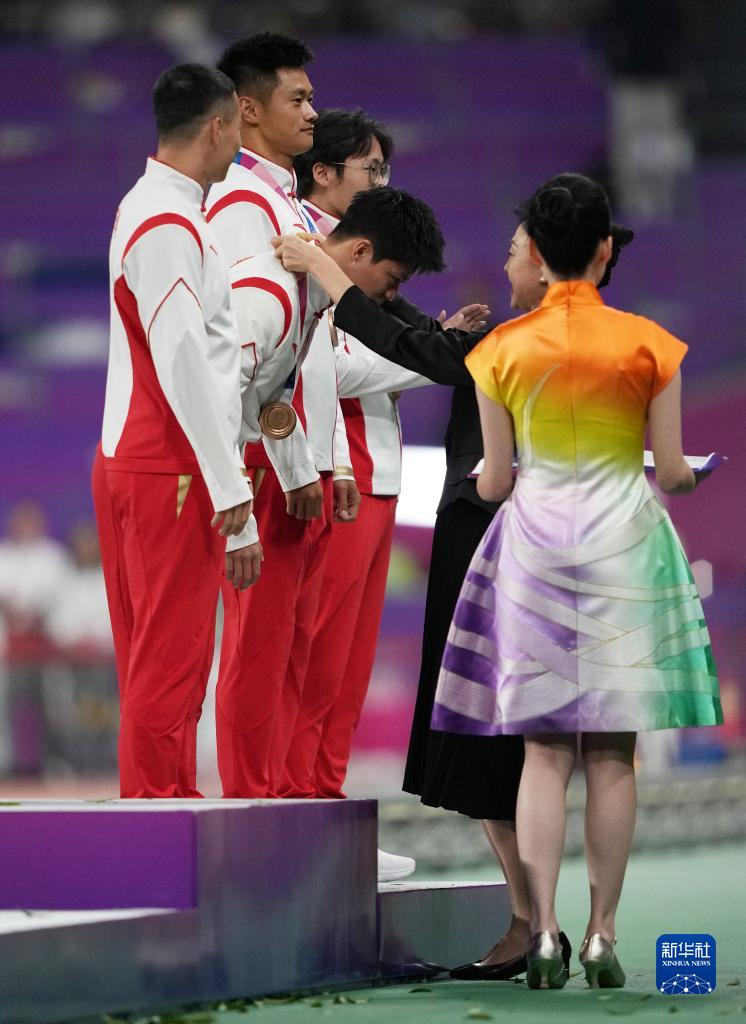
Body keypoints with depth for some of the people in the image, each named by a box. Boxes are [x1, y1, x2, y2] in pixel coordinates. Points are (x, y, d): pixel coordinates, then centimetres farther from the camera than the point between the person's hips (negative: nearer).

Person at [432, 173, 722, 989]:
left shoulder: (504, 350, -2)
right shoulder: (648, 344, -5)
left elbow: (494, 482, 1)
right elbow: (672, 473, -1)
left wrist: (480, 480, 25)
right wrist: (699, 471, 22)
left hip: (536, 541, 1)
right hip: (624, 542, -1)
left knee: (545, 749, 3)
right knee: (613, 753, 4)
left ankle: (543, 933, -6)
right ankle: (602, 936, 3)